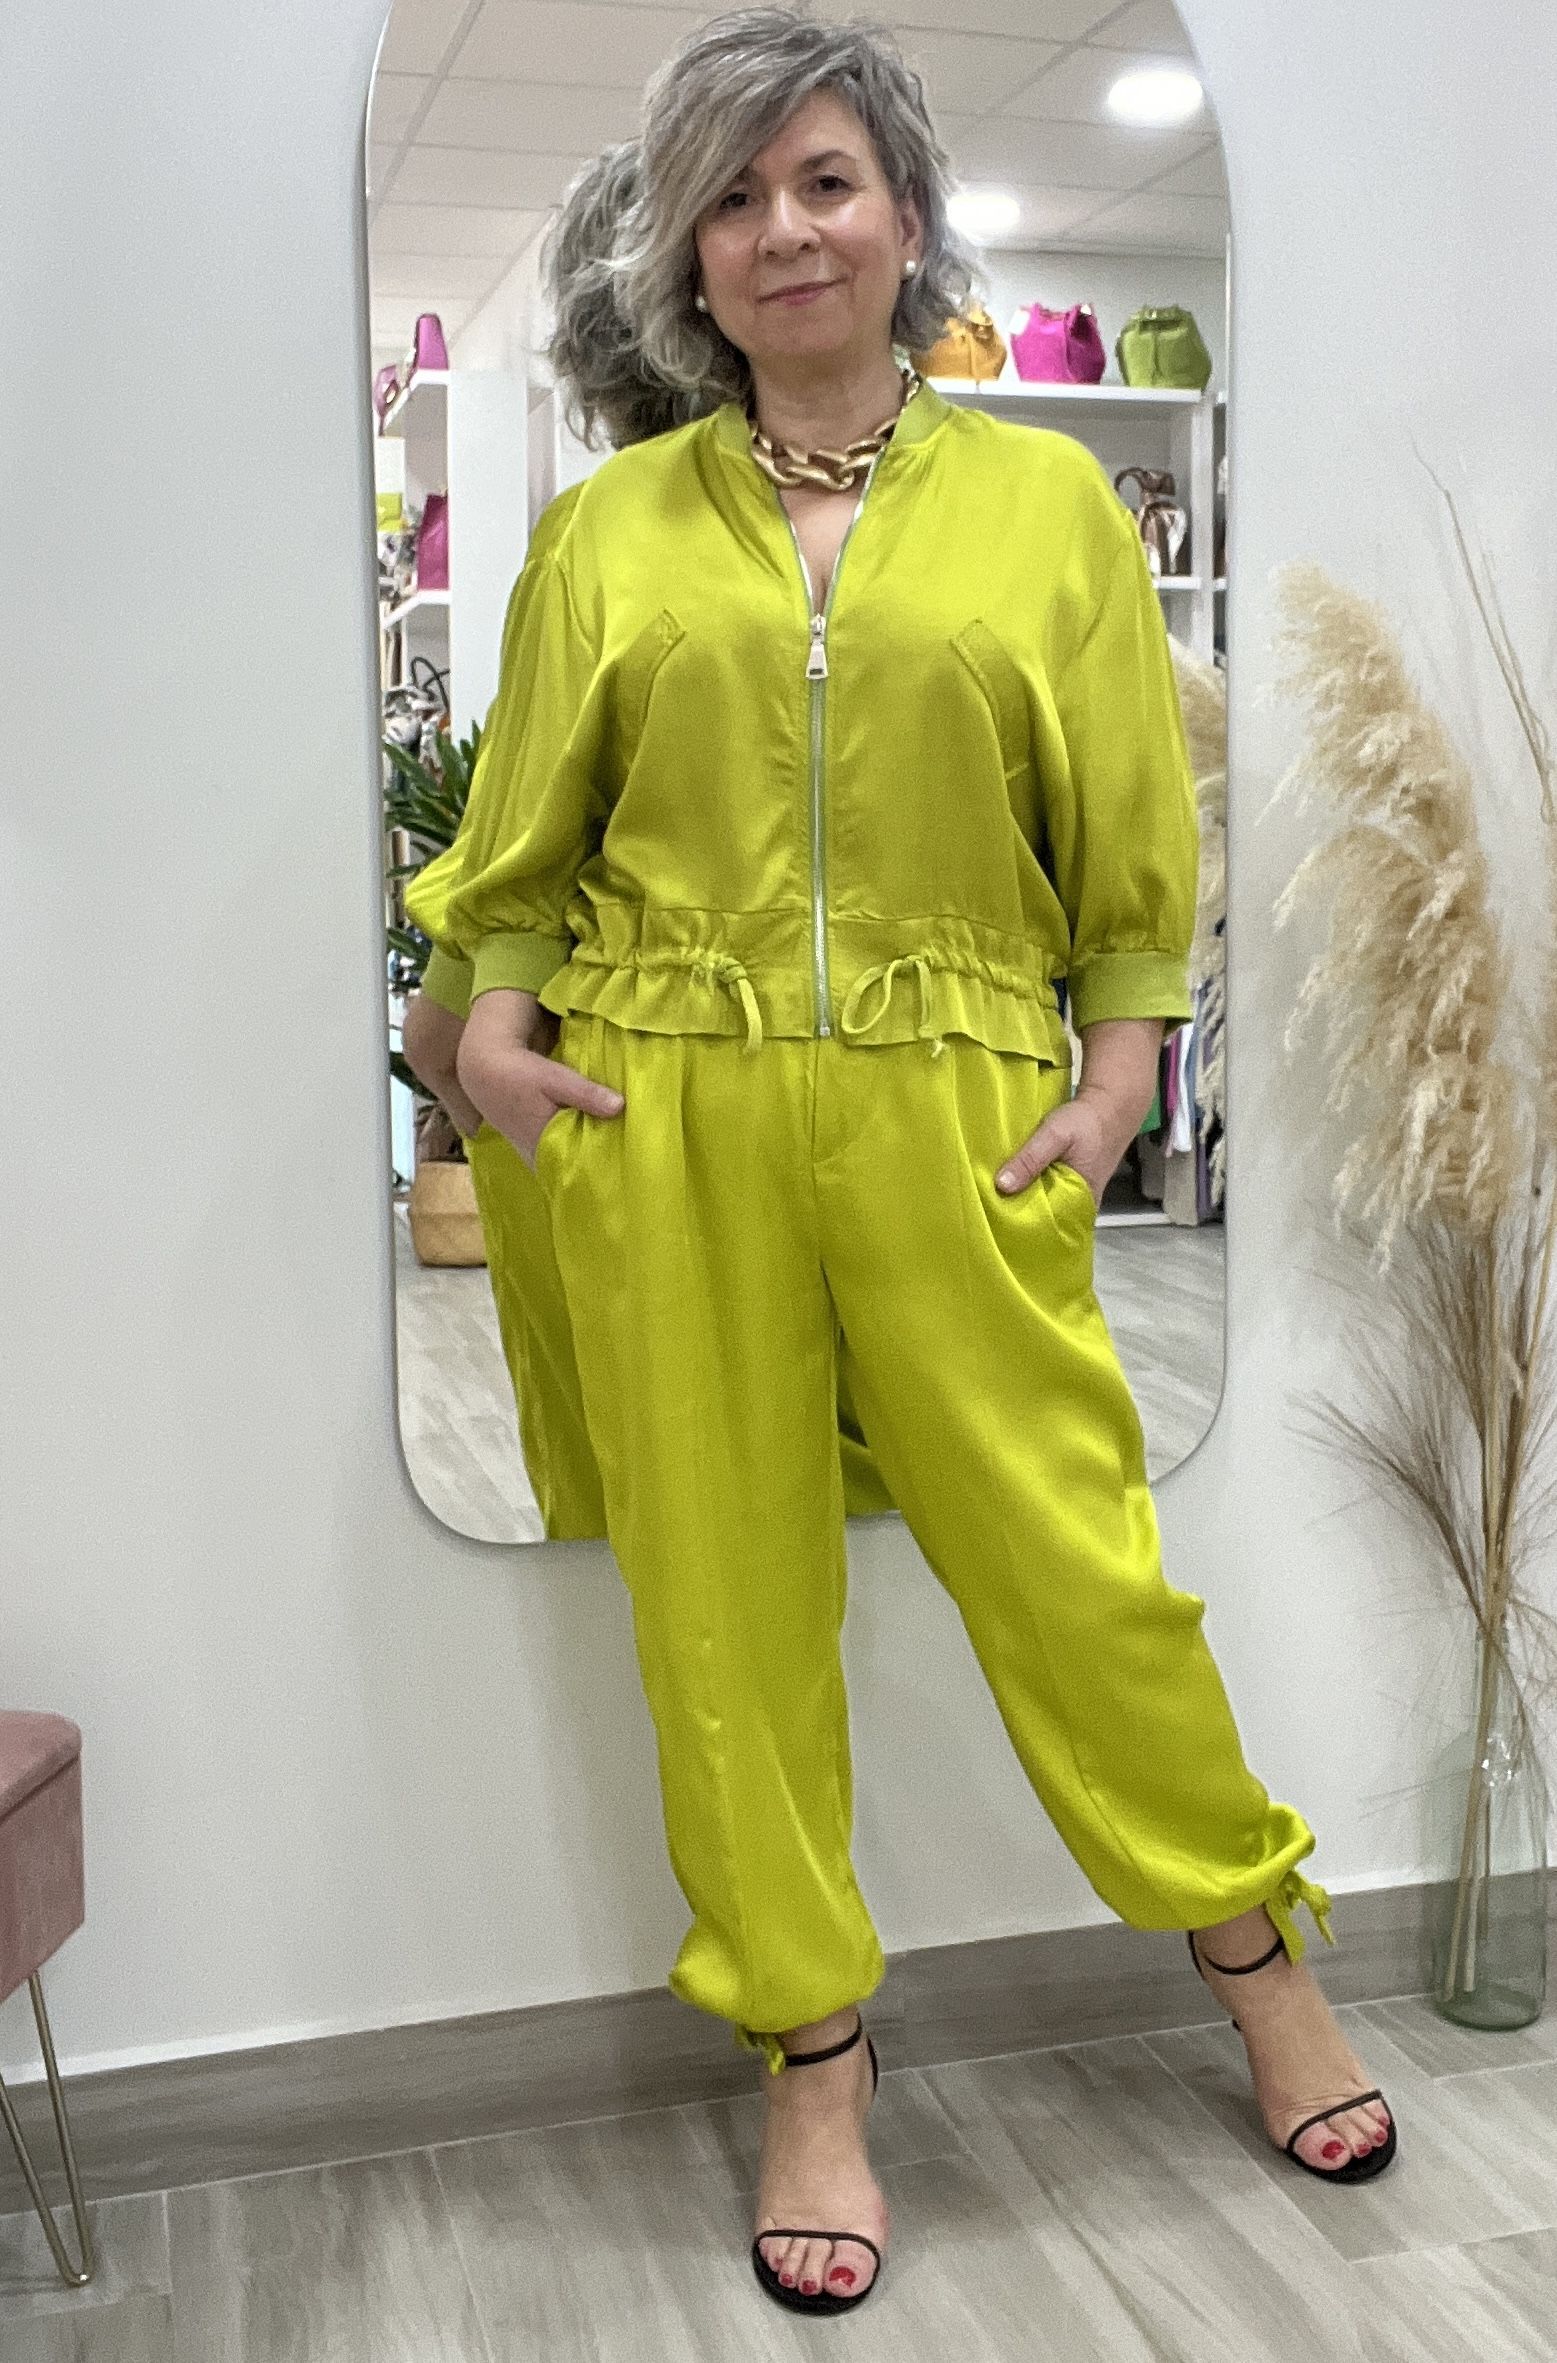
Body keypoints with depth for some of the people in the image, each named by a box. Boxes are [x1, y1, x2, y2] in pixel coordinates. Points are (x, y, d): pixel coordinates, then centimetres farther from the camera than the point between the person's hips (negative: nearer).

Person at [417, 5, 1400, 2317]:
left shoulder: (1048, 499, 8)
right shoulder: (618, 524, 10)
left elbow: (1134, 848, 8)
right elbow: (531, 842, 13)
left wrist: (1119, 1071, -2)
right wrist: (490, 1018, -2)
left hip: (955, 1104, -1)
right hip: (661, 1112, 2)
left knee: (1068, 1554, 3)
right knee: (727, 1586, 6)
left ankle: (1261, 1956, 29)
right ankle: (815, 2061, 24)